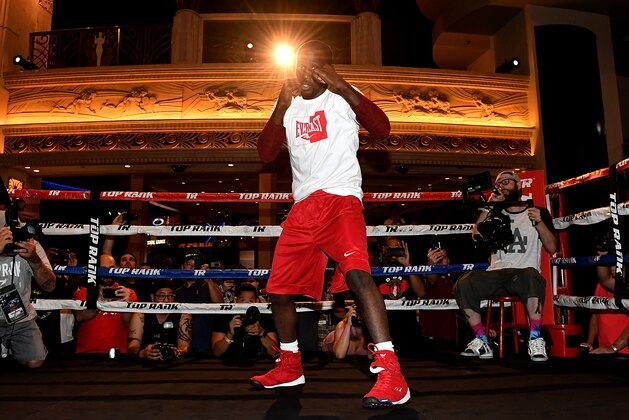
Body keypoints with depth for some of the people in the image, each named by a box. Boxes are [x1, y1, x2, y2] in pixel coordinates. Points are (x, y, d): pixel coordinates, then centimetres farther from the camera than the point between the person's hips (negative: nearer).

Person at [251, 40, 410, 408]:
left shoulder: (342, 97, 5)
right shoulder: (290, 108, 17)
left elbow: (382, 129, -11)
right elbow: (266, 154, 5)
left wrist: (343, 86, -18)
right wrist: (282, 106, -4)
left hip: (340, 198, -5)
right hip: (302, 207, 6)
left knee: (357, 273, -28)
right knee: (279, 290, 8)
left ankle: (390, 373, -25)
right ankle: (290, 367, 28)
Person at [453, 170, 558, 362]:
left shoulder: (538, 212, 17)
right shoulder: (496, 213, 23)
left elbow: (552, 248, 7)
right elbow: (476, 236, 5)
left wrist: (539, 222, -7)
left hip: (524, 272, -2)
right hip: (497, 273, 2)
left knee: (531, 277, -40)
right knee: (464, 283, -29)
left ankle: (535, 340, -30)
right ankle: (482, 343, -19)